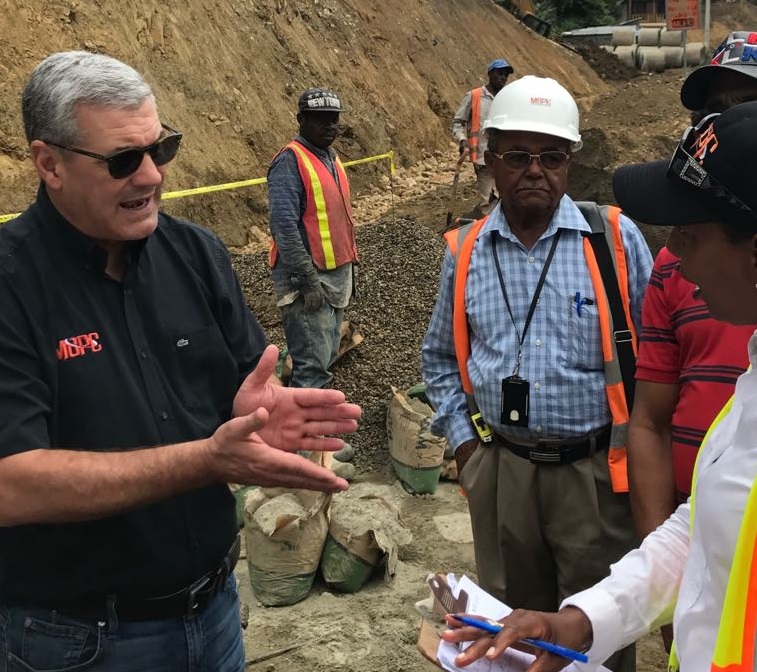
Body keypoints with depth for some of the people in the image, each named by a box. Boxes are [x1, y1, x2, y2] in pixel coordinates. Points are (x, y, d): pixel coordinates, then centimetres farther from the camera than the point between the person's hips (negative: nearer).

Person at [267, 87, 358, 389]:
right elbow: (284, 226, -22)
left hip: (338, 275, 9)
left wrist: (350, 268, 20)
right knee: (313, 363, -9)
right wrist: (308, 281, -23)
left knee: (327, 356, 16)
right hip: (308, 277, -9)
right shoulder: (290, 161, -14)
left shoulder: (331, 158, 14)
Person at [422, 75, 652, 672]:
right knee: (512, 622, 20)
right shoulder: (466, 252, 2)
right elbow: (441, 356, 14)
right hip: (500, 471, 3)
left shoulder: (616, 239, -7)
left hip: (597, 471, -2)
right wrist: (461, 439, 7)